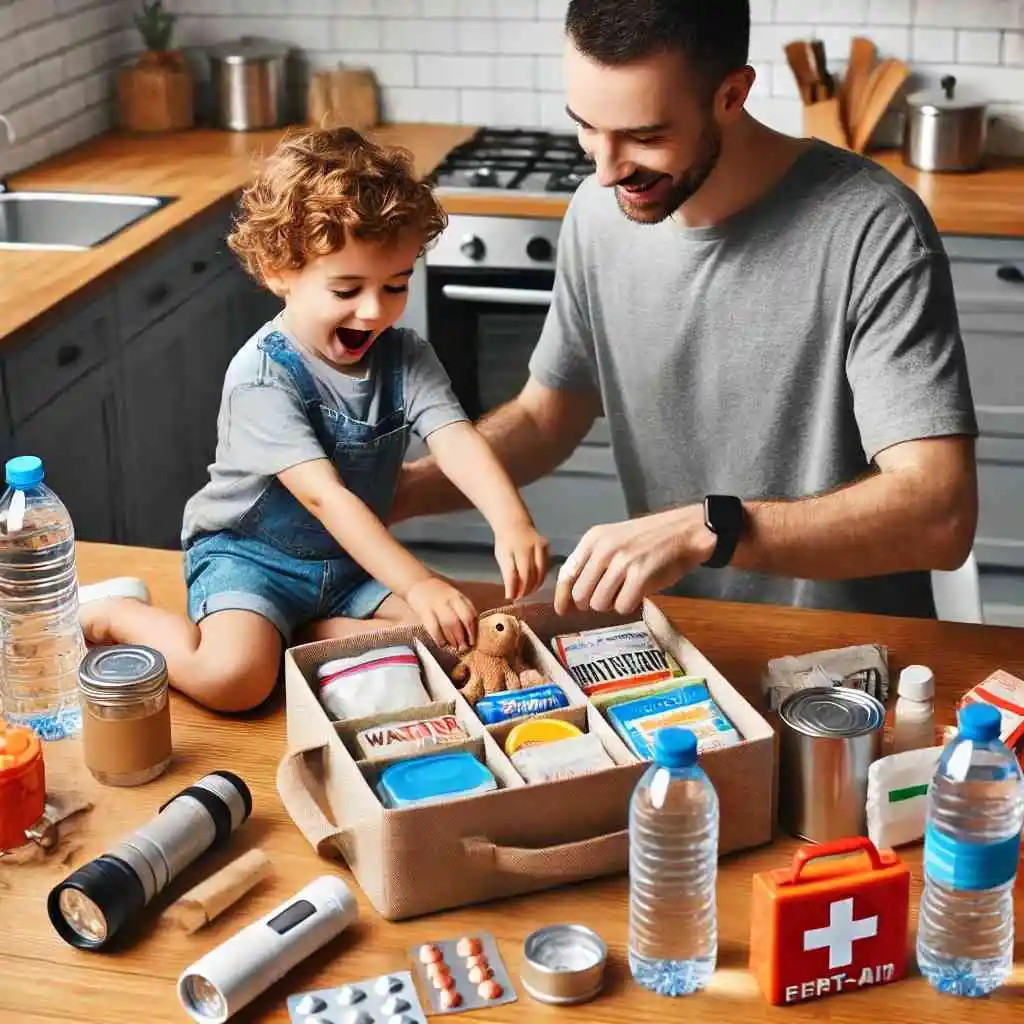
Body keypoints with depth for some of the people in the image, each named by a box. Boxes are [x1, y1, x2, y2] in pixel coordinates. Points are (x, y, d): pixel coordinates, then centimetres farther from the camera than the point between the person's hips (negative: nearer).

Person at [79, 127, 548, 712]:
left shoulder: (405, 357, -6)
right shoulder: (262, 376, -23)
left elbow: (456, 441, -22)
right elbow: (324, 497, -32)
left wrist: (513, 524, -43)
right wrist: (418, 585, -43)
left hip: (354, 560, 6)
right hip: (248, 554, -5)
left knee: (448, 638, -15)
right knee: (235, 677, -30)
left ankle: (293, 635, -4)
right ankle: (113, 616, -2)